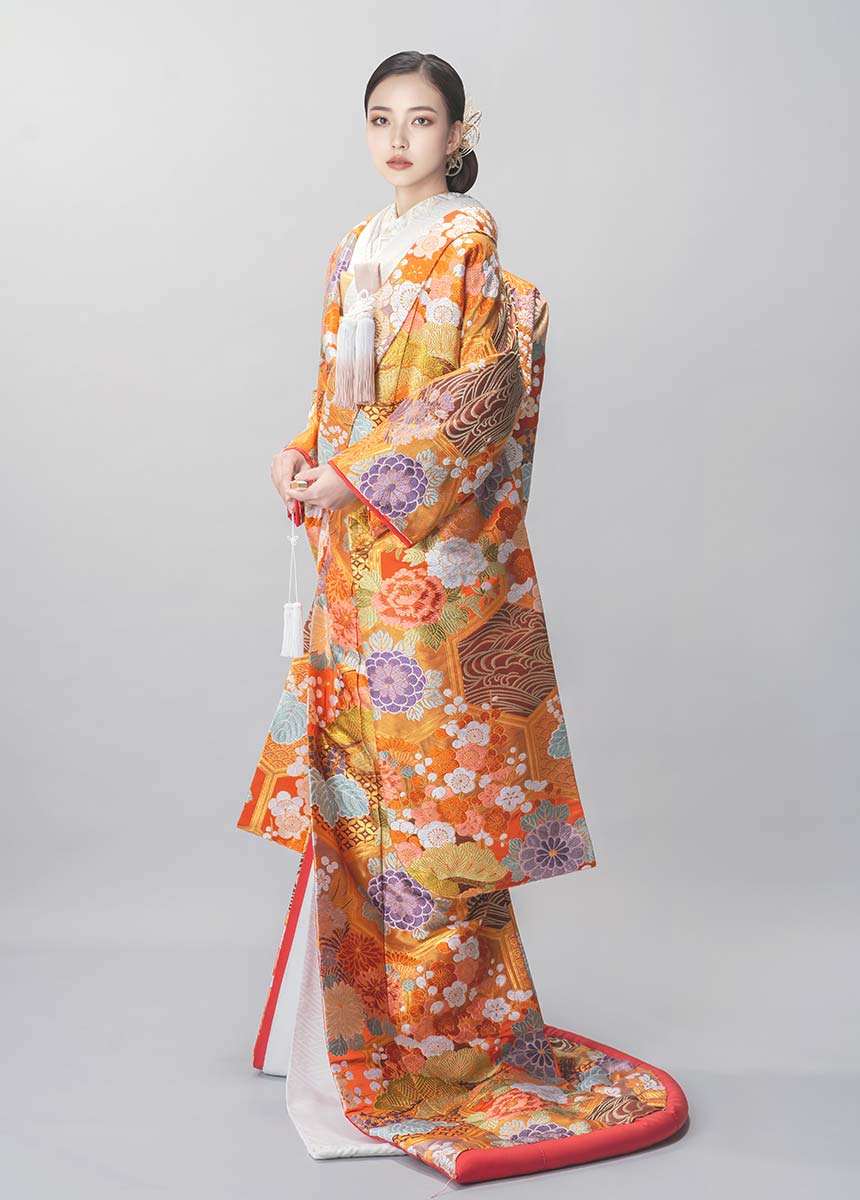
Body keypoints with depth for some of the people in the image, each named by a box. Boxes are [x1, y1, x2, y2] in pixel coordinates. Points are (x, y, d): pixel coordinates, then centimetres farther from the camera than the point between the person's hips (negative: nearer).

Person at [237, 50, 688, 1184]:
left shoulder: (468, 238, -5)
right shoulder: (356, 246, 18)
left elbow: (469, 394, -14)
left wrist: (356, 476, -17)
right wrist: (301, 452, 2)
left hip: (432, 539, -7)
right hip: (356, 537, 7)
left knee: (423, 752, -5)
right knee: (353, 744, 10)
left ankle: (441, 1014, 7)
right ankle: (357, 990, 22)